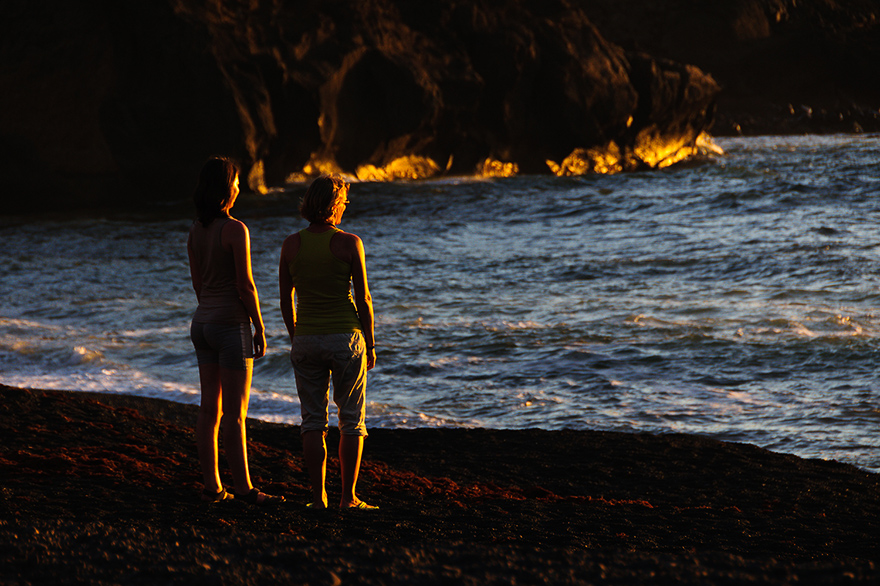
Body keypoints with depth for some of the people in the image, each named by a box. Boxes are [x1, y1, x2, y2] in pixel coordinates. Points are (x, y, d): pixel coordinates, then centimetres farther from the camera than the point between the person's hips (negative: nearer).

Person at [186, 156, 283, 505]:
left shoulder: (196, 231, 7)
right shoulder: (235, 230, -16)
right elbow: (245, 285, -16)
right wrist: (260, 329, -8)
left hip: (203, 323, 8)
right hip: (231, 325, -8)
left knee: (210, 410, 9)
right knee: (235, 413, -4)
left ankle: (211, 486, 11)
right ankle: (243, 488, -1)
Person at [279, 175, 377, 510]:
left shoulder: (291, 245, -1)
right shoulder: (349, 244, -10)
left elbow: (285, 300, 4)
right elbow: (363, 299, -8)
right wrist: (370, 345, 2)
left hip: (307, 340, 3)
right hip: (345, 337, -3)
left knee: (313, 421, 9)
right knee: (352, 420, 8)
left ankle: (318, 496, 7)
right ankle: (348, 497, 7)